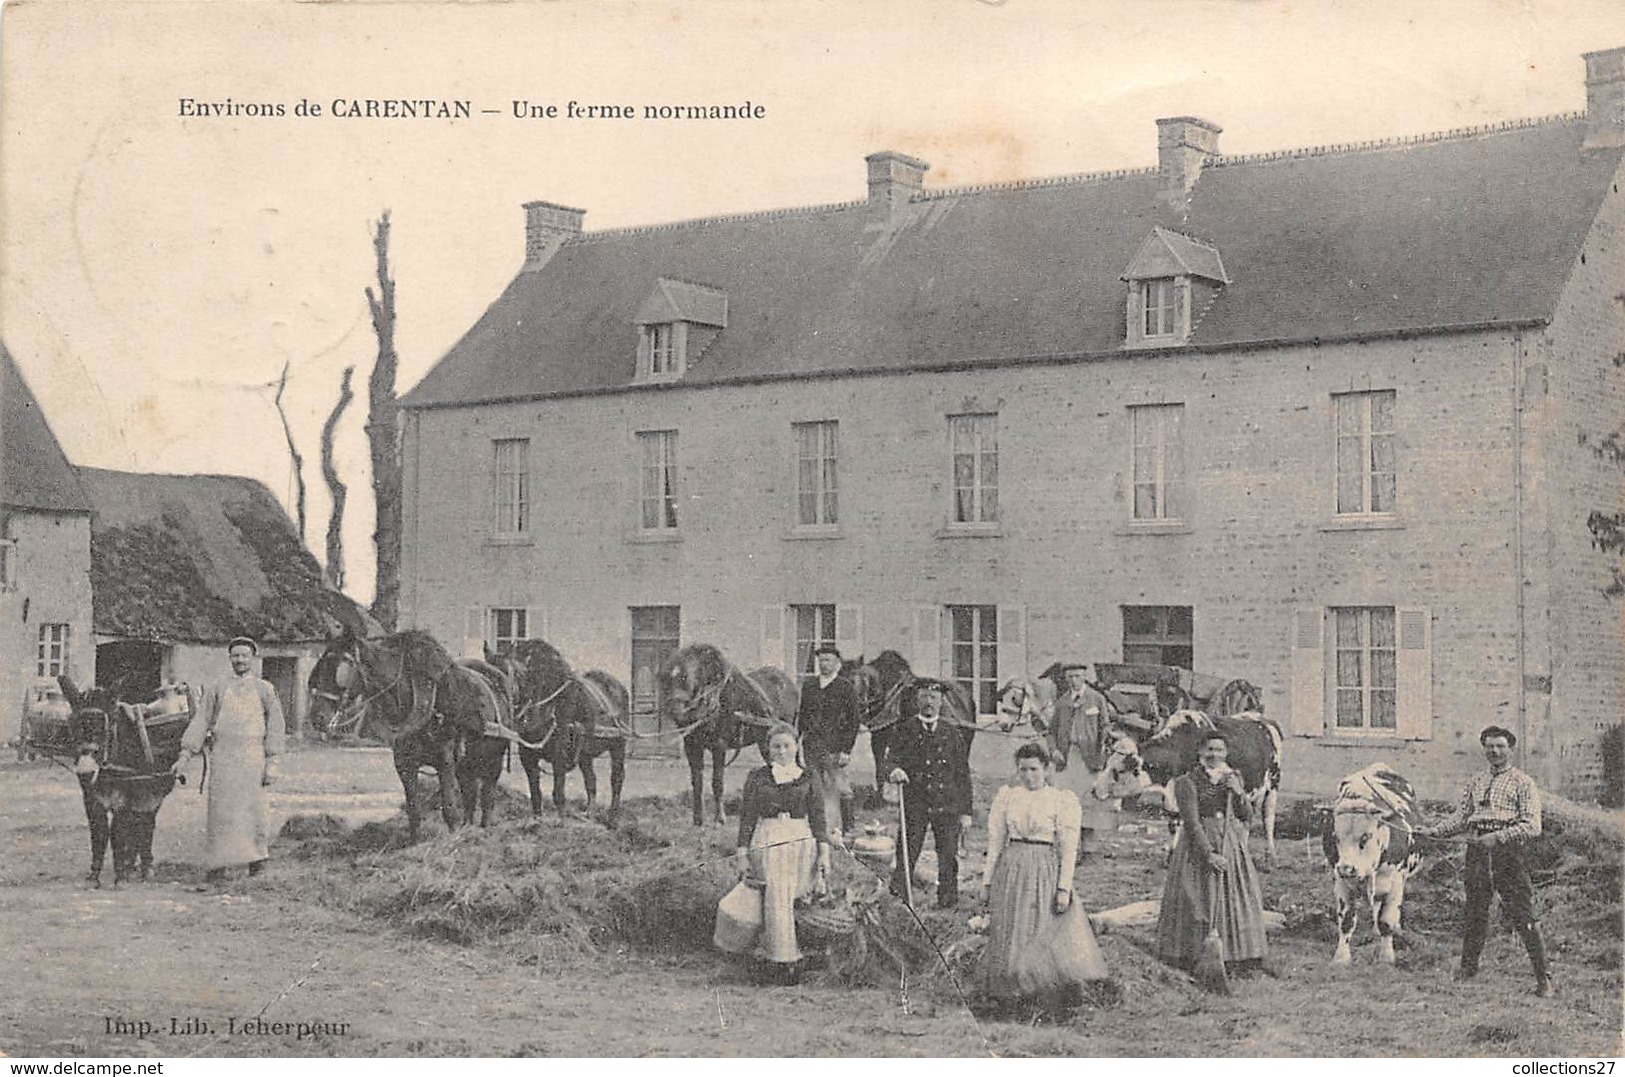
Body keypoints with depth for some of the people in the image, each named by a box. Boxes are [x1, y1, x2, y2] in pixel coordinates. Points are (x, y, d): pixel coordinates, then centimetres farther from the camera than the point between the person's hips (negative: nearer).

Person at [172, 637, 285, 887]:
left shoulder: (264, 689, 10)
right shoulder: (218, 691, 15)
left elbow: (274, 725, 5)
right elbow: (200, 721, 10)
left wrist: (270, 762, -3)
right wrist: (184, 755, 0)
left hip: (251, 756, -2)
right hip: (221, 756, 2)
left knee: (250, 808, -2)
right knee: (220, 812, -2)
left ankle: (258, 853, 19)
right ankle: (217, 869, -1)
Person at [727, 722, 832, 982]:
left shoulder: (808, 779, 17)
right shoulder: (757, 777, 16)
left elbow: (818, 817, 11)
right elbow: (747, 817, 12)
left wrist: (824, 853, -1)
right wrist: (742, 854, 3)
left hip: (802, 840, 2)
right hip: (767, 841, -2)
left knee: (793, 894, -24)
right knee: (776, 893, -24)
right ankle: (785, 959, -29)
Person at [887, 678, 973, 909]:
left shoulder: (953, 733, 11)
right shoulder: (906, 730, 8)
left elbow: (963, 773, 12)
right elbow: (894, 758, 0)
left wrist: (966, 810, 8)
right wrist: (895, 771, -26)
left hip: (947, 805, 1)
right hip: (915, 804, -1)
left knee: (949, 857, 2)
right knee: (907, 855, -6)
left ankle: (948, 902, 12)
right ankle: (897, 900, -1)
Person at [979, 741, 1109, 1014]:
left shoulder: (1063, 800, 0)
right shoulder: (1006, 797, 8)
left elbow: (1069, 848, -3)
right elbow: (995, 842, 11)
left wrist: (1064, 887, -11)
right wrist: (987, 881, 7)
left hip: (1045, 873, -3)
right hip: (1010, 871, 3)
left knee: (1046, 938, -6)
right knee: (1008, 937, 4)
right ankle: (1006, 1001, 14)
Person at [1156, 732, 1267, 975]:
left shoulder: (1233, 777, 10)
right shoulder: (1188, 782, -6)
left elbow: (1247, 815, 9)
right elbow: (1191, 821, -13)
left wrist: (1238, 792, -9)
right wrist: (1208, 854, -19)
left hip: (1233, 849, 4)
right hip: (1199, 846, -4)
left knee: (1237, 899, 2)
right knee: (1195, 902, -5)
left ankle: (1237, 959, 10)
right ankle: (1187, 959, 1)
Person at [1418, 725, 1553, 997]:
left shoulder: (1523, 783, 2)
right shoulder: (1475, 782, 19)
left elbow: (1532, 827, -7)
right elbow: (1460, 817, 19)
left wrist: (1497, 837, -17)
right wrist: (1434, 831, 4)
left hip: (1507, 852, -5)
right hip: (1477, 850, 5)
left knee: (1525, 917, -7)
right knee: (1474, 912, 10)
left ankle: (1544, 978, -4)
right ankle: (1468, 967, 22)